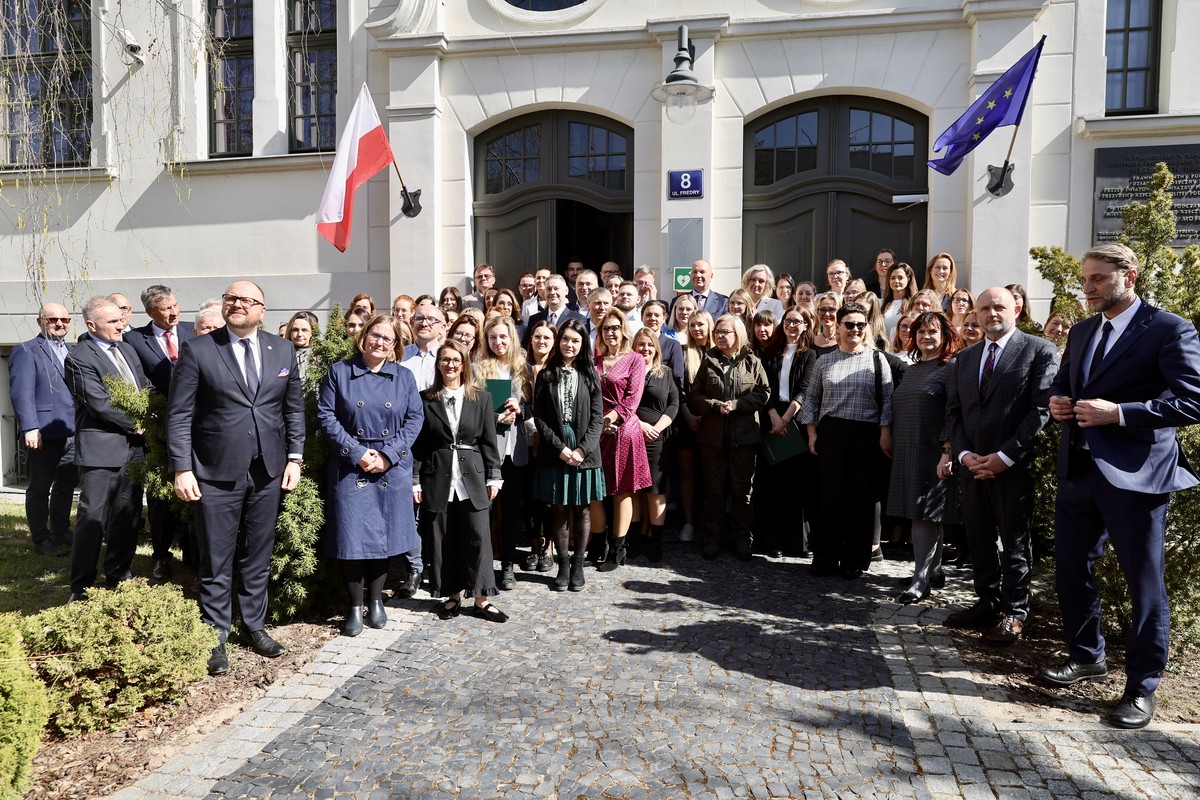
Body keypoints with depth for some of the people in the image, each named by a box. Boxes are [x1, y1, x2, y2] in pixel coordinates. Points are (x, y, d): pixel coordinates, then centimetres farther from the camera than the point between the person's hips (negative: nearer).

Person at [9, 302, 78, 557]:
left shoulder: (72, 352, 17)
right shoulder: (26, 351, -4)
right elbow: (21, 392, -13)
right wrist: (30, 428, -22)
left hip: (72, 433, 6)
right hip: (43, 435, -6)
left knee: (66, 485, 14)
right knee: (39, 488, 6)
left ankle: (61, 532, 27)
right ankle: (41, 540, 15)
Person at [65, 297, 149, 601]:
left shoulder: (127, 349, 14)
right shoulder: (80, 359, -10)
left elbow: (146, 389, 17)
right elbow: (101, 405, -16)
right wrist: (136, 425, -9)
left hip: (133, 448, 7)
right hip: (101, 450, -7)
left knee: (126, 517, 14)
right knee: (92, 519, -2)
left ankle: (118, 578, 28)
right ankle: (81, 591, 10)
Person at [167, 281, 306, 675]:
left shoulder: (283, 350, 6)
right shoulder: (197, 350, -3)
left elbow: (294, 408, 11)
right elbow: (179, 415, -4)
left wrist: (295, 457, 4)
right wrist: (182, 469, -10)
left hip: (268, 472, 3)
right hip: (216, 472, -3)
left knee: (258, 556, 14)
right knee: (216, 561, 6)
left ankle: (255, 625, 29)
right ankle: (215, 636, 20)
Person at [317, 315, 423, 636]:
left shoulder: (404, 377, 6)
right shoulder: (339, 372, 1)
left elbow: (415, 417, 2)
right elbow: (326, 415, -4)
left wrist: (388, 455, -9)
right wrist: (357, 453, -12)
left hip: (392, 467, 2)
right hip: (350, 466, -2)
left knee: (384, 534, 8)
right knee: (351, 535, -2)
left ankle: (376, 600, 23)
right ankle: (355, 607, 12)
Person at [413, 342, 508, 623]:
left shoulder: (482, 398, 5)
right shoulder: (425, 399, 3)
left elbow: (489, 441, 5)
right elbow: (417, 444, 3)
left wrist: (493, 477, 1)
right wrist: (415, 481, -1)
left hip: (472, 478, 0)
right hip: (438, 479, 0)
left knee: (478, 538, 0)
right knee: (442, 541, 6)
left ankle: (482, 599, 10)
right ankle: (452, 596, 20)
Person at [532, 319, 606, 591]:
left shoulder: (589, 375, 6)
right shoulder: (546, 375, 5)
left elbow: (597, 417, 1)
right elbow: (539, 417, 0)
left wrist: (582, 449, -12)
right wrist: (560, 448, -11)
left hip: (584, 452, 0)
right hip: (554, 453, 0)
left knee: (581, 510, 5)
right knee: (560, 510, 4)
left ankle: (578, 565, 16)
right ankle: (563, 565, 13)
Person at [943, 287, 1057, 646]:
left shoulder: (1039, 351, -3)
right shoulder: (965, 358, 15)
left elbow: (1042, 409, -10)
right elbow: (953, 411, 13)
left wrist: (1004, 456, -15)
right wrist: (964, 453, -3)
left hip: (1014, 465, -5)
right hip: (972, 464, 5)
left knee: (1015, 542, 4)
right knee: (979, 539, 10)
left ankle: (1014, 613, 15)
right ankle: (987, 604, 22)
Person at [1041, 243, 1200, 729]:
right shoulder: (1081, 332, 14)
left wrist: (1118, 412, -23)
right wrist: (1058, 401, 2)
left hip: (1133, 474, -7)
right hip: (1078, 469, 7)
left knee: (1144, 581, 4)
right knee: (1070, 571, 14)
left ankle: (1142, 686, 19)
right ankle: (1086, 657, 35)